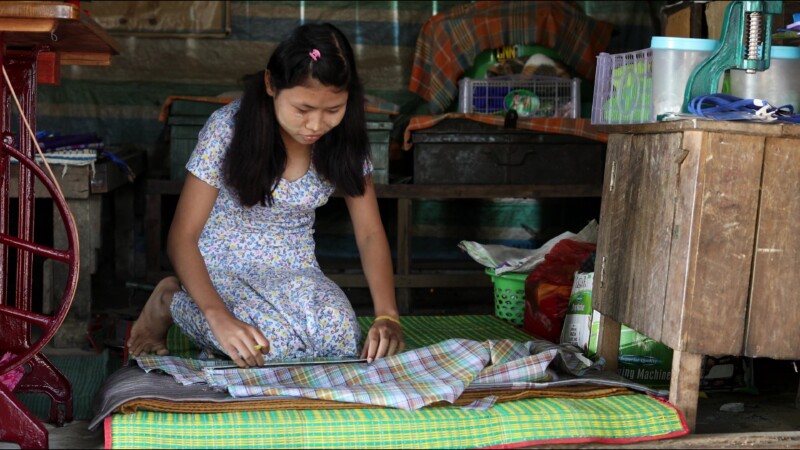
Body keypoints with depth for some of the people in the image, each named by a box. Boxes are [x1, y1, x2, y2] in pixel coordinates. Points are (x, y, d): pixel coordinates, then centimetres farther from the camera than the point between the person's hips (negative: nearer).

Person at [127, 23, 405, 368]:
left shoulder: (343, 139, -7)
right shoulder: (229, 128, -18)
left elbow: (370, 233, -5)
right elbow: (182, 237, -18)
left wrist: (387, 316, -24)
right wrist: (219, 316, -36)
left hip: (295, 275, 4)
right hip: (222, 273, -3)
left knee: (339, 330, -29)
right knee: (277, 340, -33)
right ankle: (170, 303, -4)